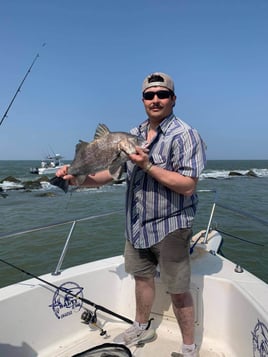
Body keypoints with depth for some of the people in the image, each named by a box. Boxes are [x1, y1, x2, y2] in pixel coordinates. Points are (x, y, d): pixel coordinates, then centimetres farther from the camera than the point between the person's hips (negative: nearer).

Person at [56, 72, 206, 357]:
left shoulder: (184, 135, -13)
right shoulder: (134, 135, 7)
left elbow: (187, 186, -21)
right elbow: (113, 172, 7)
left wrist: (148, 165, -26)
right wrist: (78, 178, -8)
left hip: (169, 226, -6)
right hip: (136, 225, 7)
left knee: (178, 290, 6)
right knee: (142, 277, 22)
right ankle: (141, 328, 45)